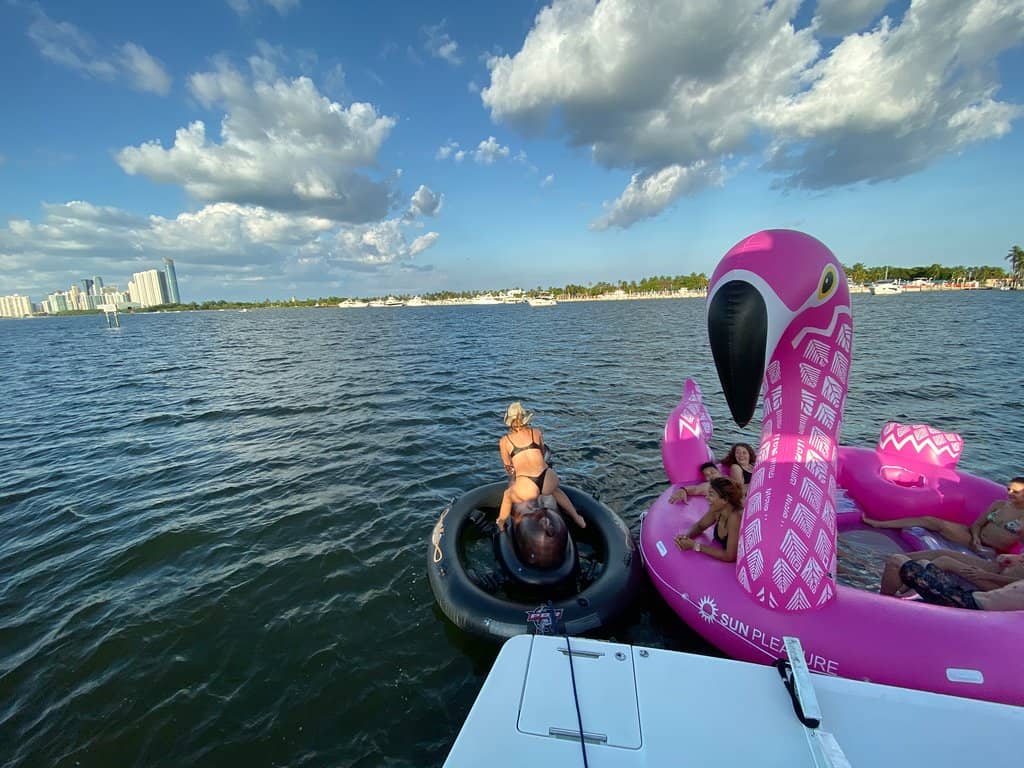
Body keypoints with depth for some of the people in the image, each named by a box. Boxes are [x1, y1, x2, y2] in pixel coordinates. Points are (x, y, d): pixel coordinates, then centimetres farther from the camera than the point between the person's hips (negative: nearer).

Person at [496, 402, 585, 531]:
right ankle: (577, 518, 52)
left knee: (507, 495, 31)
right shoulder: (537, 432, 12)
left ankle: (501, 525, 53)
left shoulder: (504, 441, 6)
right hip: (548, 482, 3)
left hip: (527, 489, -3)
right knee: (555, 489, 39)